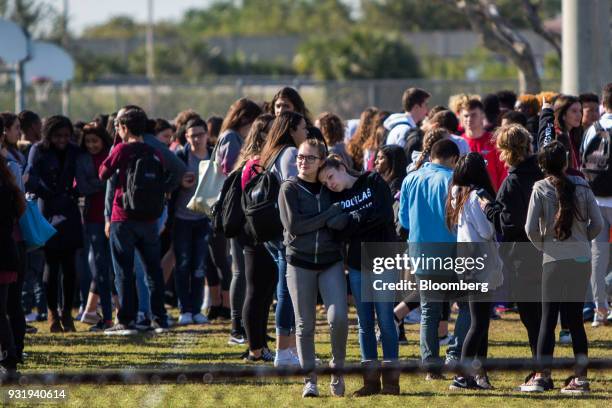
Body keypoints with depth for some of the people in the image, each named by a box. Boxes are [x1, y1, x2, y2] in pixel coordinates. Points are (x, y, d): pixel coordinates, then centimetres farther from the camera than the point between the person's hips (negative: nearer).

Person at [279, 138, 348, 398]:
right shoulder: (290, 188, 0)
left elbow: (341, 221, -4)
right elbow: (293, 225, -11)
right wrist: (329, 214, -9)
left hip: (331, 261, 1)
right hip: (300, 262, -1)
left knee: (338, 318, -13)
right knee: (305, 325, 2)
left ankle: (337, 369, 7)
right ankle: (309, 380, 9)